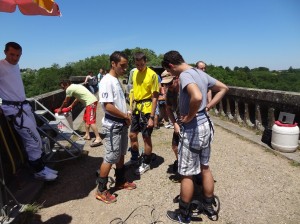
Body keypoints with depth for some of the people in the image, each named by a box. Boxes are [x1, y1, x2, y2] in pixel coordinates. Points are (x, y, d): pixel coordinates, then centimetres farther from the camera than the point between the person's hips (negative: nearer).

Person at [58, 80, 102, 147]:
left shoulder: (69, 89, -6)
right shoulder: (75, 86, 22)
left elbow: (65, 102, 5)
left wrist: (60, 109, 20)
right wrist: (71, 106, 40)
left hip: (91, 102, -10)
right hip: (91, 101, 10)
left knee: (91, 121, -14)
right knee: (86, 119, 20)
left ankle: (98, 139, -17)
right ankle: (87, 135, 27)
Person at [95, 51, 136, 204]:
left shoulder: (117, 80, 11)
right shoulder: (107, 81, -17)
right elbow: (108, 106, -25)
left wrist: (126, 116, 2)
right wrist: (126, 116, -13)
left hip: (122, 124, 9)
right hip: (113, 126, -9)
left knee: (121, 155, 19)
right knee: (110, 158, 0)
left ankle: (120, 181, 35)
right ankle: (101, 190, 15)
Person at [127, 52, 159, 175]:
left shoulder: (152, 74, -13)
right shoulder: (134, 73, 7)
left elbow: (154, 97, -14)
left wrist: (151, 117, -18)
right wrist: (132, 108, 14)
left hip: (146, 109, -7)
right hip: (136, 108, 7)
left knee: (146, 137, 4)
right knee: (132, 135, 15)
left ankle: (146, 163, 23)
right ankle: (134, 158, 37)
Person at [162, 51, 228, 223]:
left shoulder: (185, 75, -18)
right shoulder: (200, 73, 9)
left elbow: (197, 97, -38)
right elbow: (224, 88, 17)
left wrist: (189, 117, -21)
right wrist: (208, 107, 9)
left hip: (193, 128, -9)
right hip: (206, 124, 9)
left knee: (187, 174, 7)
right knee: (205, 167, 22)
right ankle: (209, 207, 39)